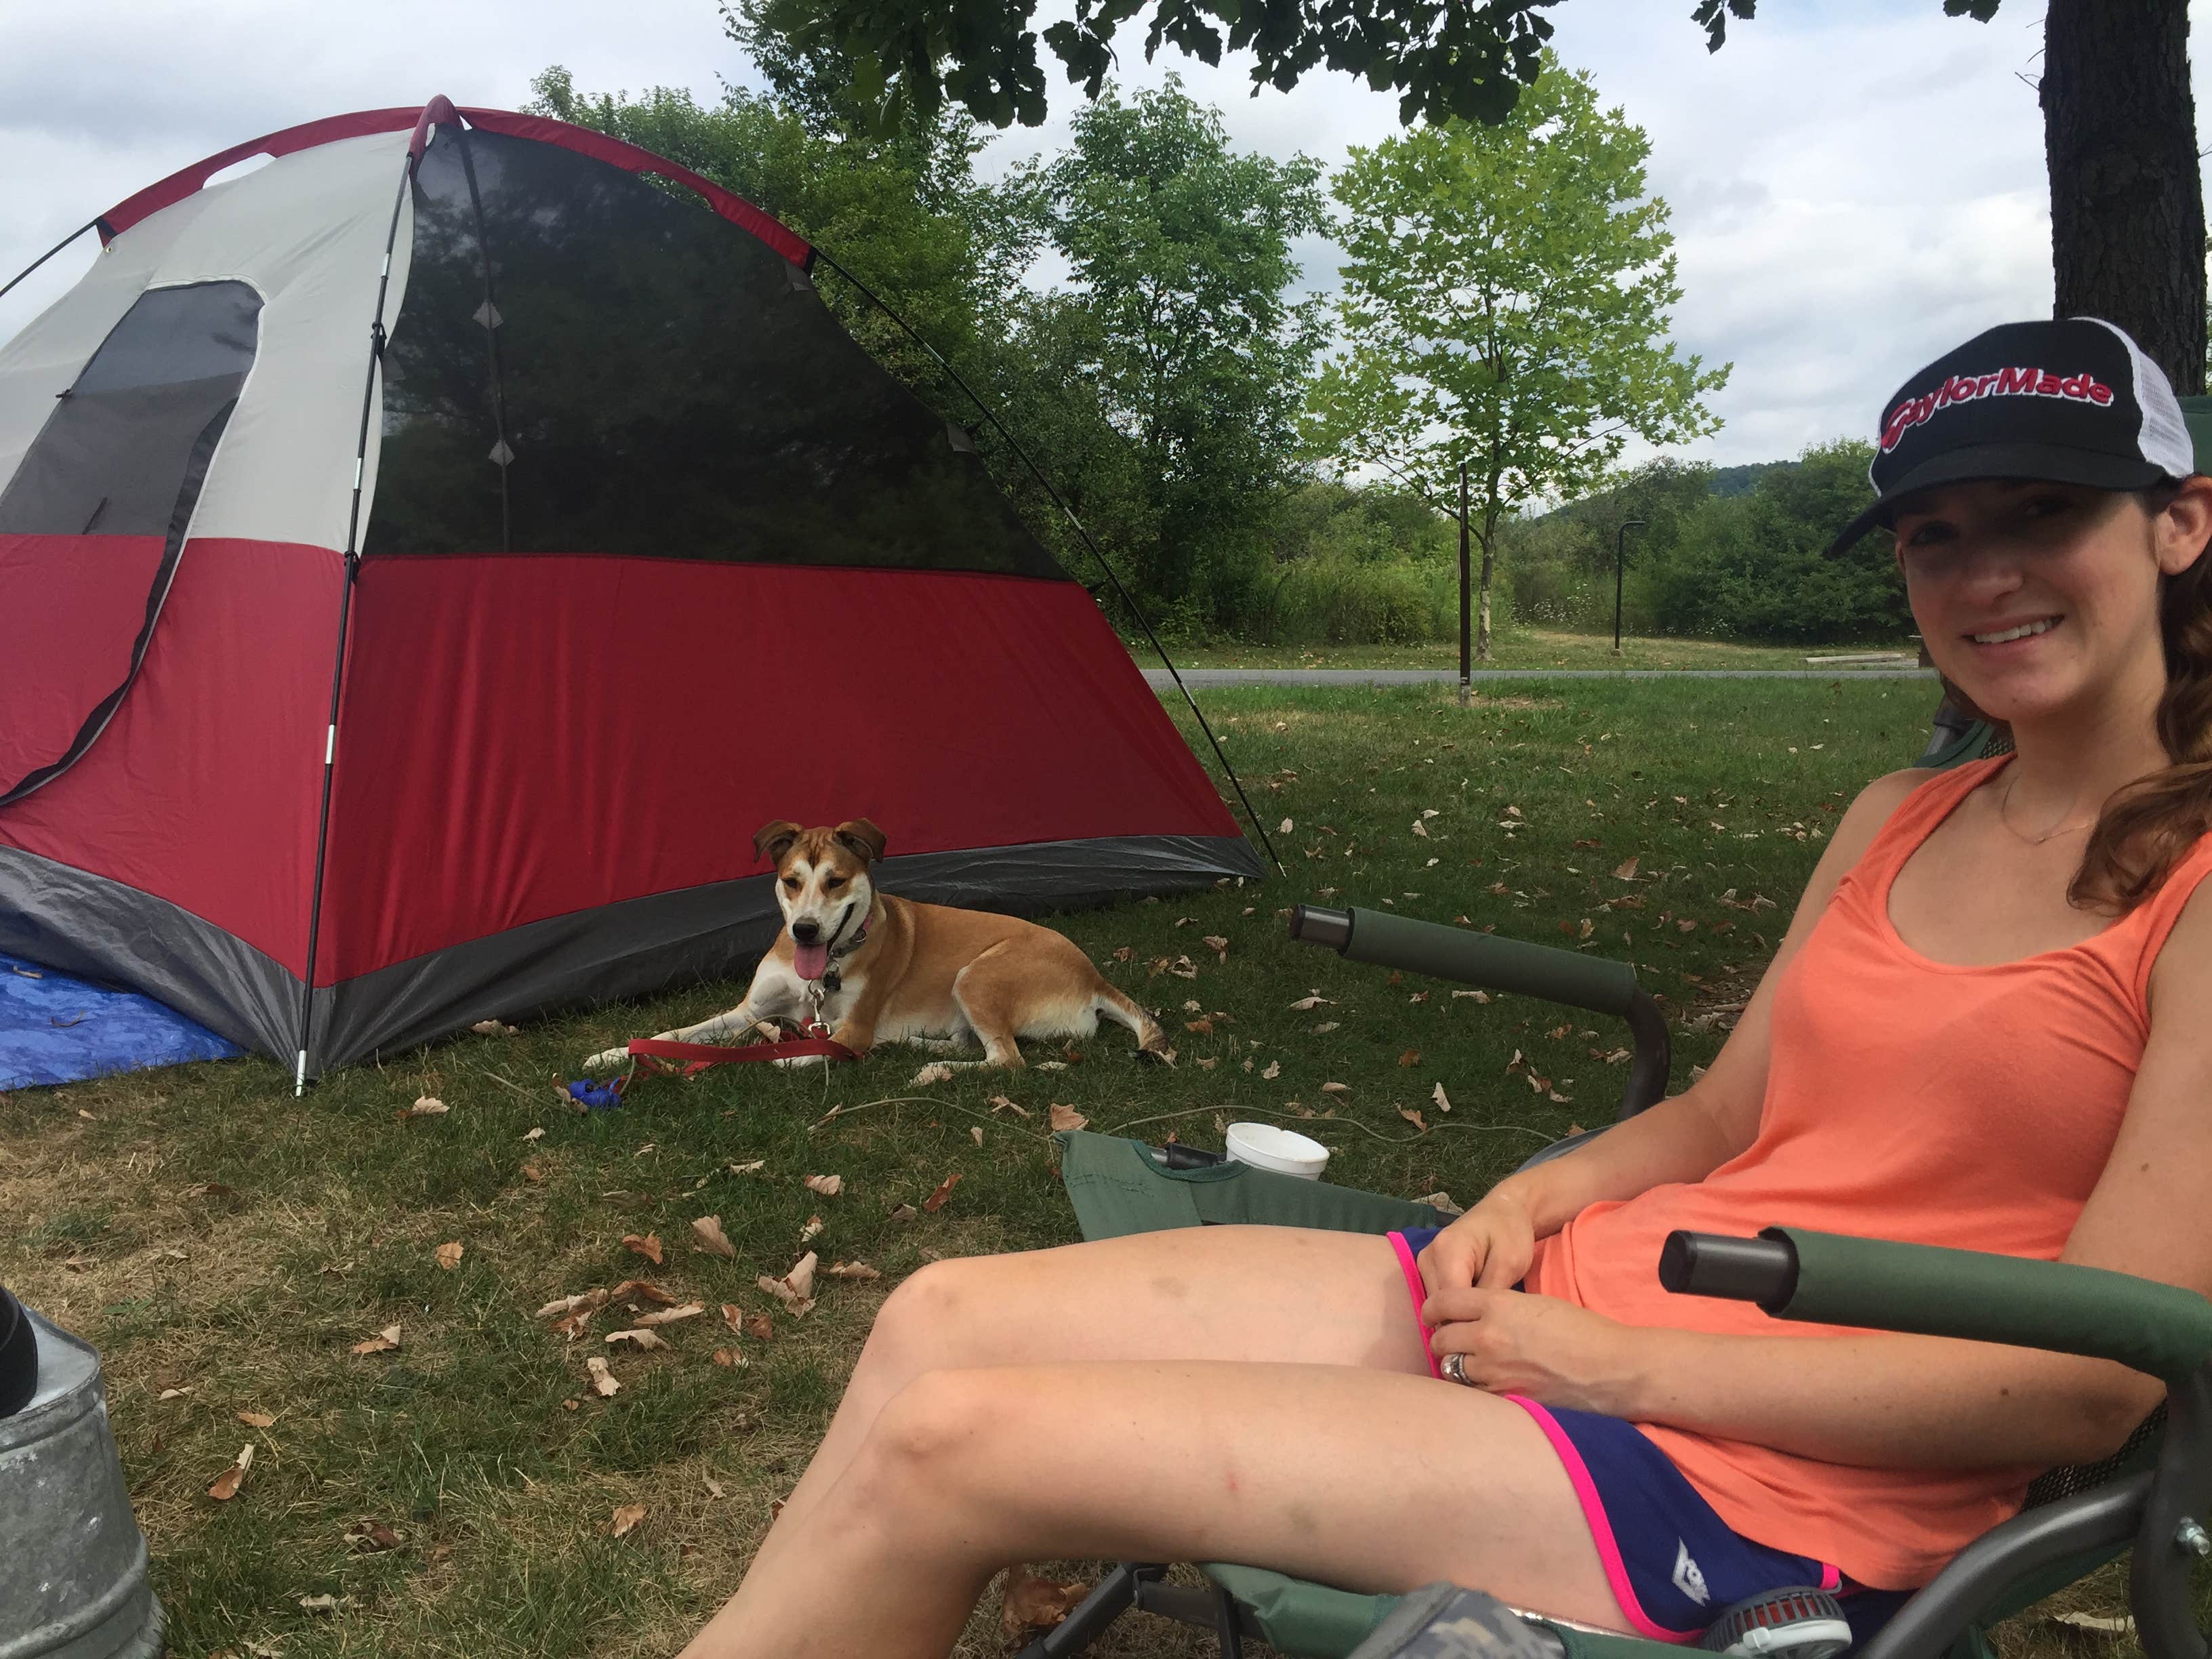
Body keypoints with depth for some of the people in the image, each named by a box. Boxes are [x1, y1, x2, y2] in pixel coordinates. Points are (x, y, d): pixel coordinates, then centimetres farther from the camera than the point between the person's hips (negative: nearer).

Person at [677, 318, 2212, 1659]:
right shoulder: (1896, 824, 12)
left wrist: (1623, 1365, -14)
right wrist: (1527, 1202, -5)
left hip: (1762, 1484, -7)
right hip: (1571, 1292, 7)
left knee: (956, 1446, -17)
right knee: (944, 1323, -4)